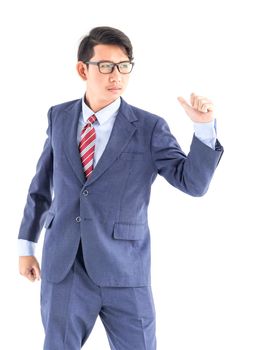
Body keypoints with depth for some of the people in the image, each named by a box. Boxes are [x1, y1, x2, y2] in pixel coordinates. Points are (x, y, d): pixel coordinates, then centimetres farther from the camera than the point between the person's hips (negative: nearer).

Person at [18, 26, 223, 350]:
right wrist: (26, 244, 15)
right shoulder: (59, 117, 6)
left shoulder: (149, 128, -4)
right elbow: (42, 184, 14)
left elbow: (194, 183, -10)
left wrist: (204, 126, -23)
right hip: (62, 269, 2)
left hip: (124, 273, -2)